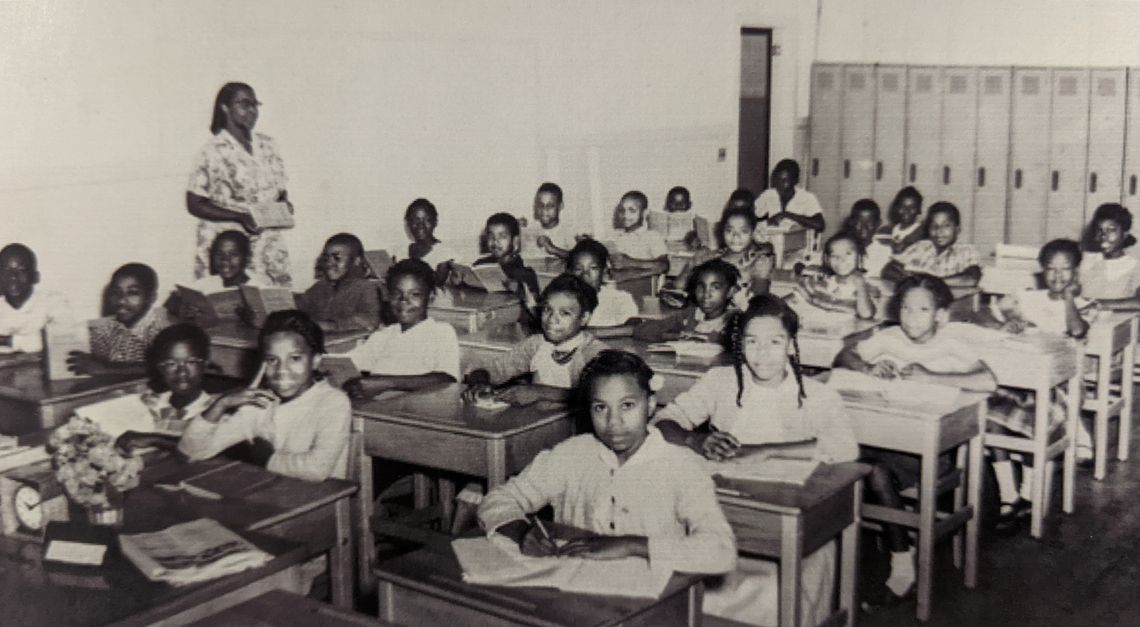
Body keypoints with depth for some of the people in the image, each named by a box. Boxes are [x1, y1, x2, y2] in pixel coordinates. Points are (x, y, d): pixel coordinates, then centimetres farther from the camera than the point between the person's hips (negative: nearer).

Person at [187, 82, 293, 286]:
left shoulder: (268, 146, 11)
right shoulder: (213, 151, -5)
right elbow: (194, 204, -6)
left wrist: (285, 205, -3)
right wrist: (239, 217, -16)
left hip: (268, 246, 4)